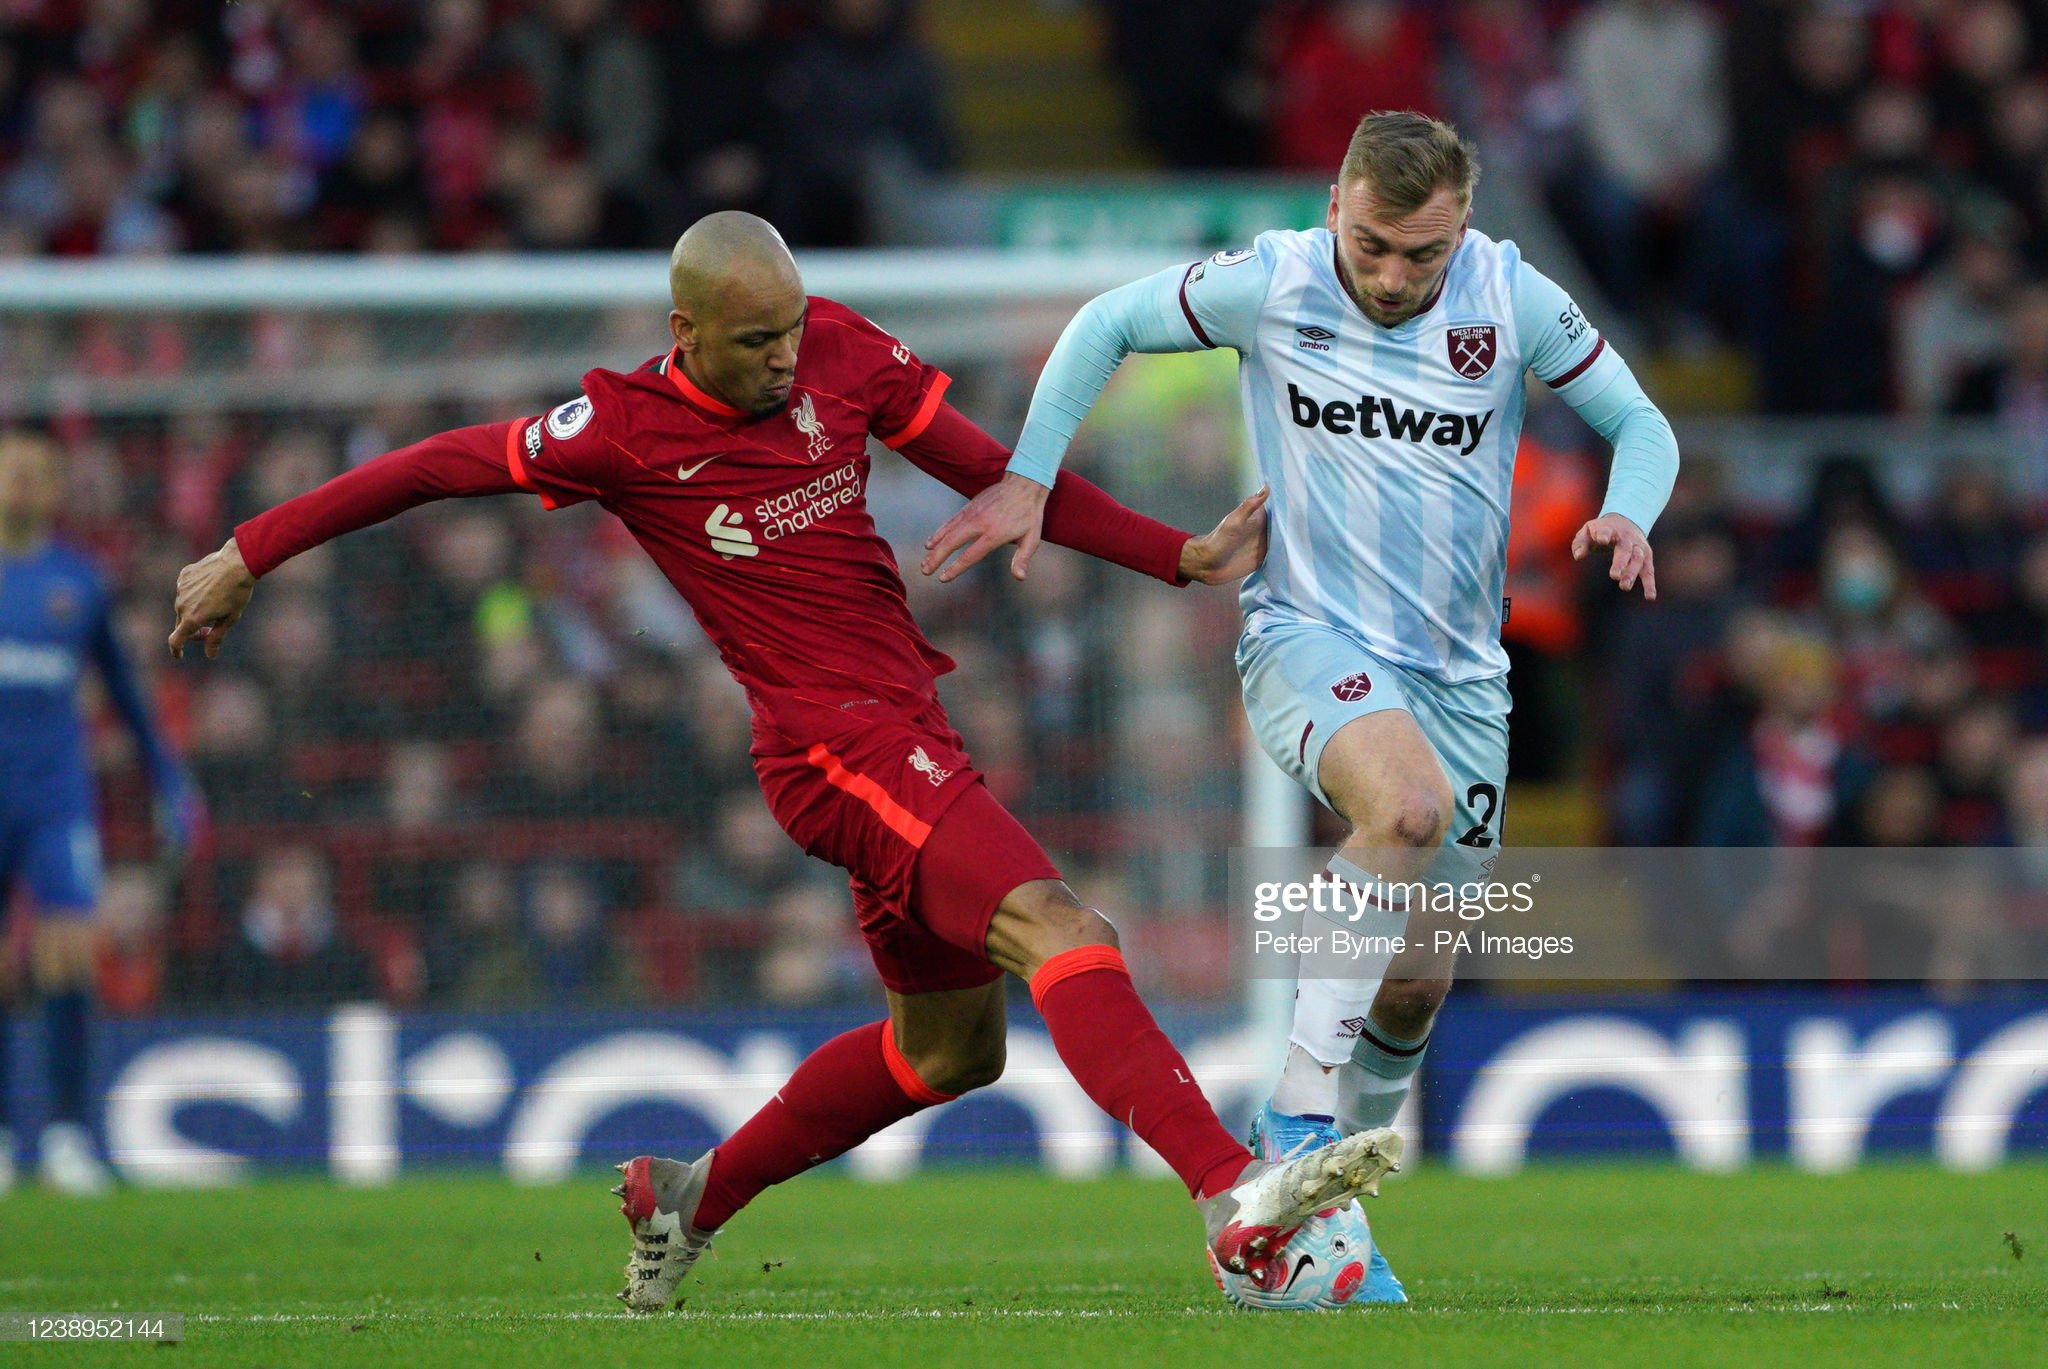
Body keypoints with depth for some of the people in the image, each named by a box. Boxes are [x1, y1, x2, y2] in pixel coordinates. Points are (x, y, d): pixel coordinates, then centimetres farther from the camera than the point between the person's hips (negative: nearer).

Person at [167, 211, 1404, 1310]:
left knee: (952, 1044, 19)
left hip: (908, 733, 8)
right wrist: (248, 556, 8)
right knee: (1062, 935, -26)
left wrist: (1183, 556, 7)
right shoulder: (627, 429, -9)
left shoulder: (840, 352, 5)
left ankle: (693, 1196, 33)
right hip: (836, 740, -8)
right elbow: (436, 467, 2)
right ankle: (1233, 1199, -41)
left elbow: (999, 476, 13)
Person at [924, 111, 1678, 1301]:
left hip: (1461, 673, 4)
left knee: (1419, 984, 4)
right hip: (1309, 637, -3)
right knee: (1409, 804, -35)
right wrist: (1028, 477, -1)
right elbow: (1107, 325, 6)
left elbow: (1640, 422, 4)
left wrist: (1629, 518, -17)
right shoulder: (1270, 285, -8)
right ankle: (1300, 1121, -28)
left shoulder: (1512, 299, -5)